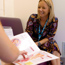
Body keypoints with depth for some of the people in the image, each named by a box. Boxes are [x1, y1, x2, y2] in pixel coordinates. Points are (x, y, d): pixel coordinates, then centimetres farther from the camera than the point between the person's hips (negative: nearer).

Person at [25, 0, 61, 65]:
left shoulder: (54, 20, -11)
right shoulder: (33, 17, -14)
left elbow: (49, 37, -10)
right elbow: (27, 34, -12)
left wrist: (38, 43, -27)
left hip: (46, 42, 2)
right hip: (33, 40, -1)